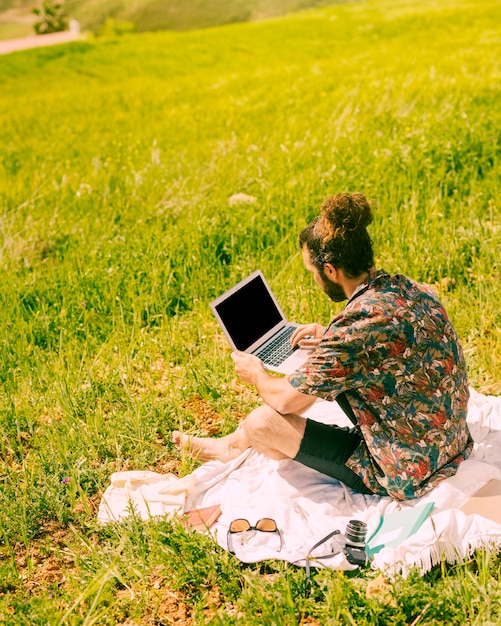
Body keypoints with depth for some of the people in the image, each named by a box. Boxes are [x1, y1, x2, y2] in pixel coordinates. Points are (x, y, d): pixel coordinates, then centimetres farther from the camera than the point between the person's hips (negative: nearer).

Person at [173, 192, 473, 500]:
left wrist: (257, 374, 5)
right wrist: (331, 340, 15)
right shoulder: (412, 290, -5)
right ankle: (238, 441, 31)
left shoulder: (355, 327, -29)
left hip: (405, 475, -9)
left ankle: (235, 444, 31)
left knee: (263, 422, -6)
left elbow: (286, 400, -16)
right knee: (324, 371, 16)